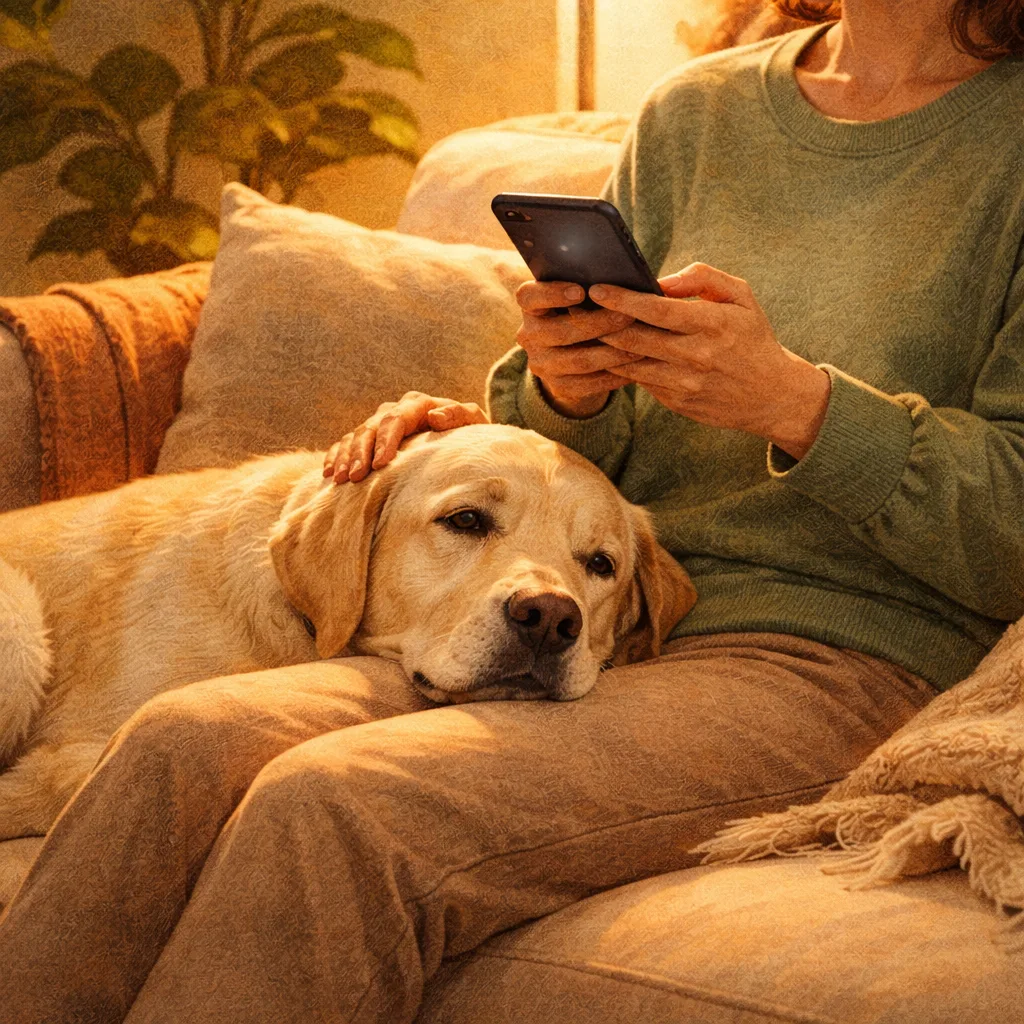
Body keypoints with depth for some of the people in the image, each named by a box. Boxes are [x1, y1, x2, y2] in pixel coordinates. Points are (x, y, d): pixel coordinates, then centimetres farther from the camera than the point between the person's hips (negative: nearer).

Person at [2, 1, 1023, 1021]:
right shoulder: (689, 111, 15)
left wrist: (791, 400, -19)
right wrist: (561, 389, -3)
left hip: (824, 656, -5)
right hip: (615, 616, 6)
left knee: (332, 806, -29)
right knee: (181, 744, -22)